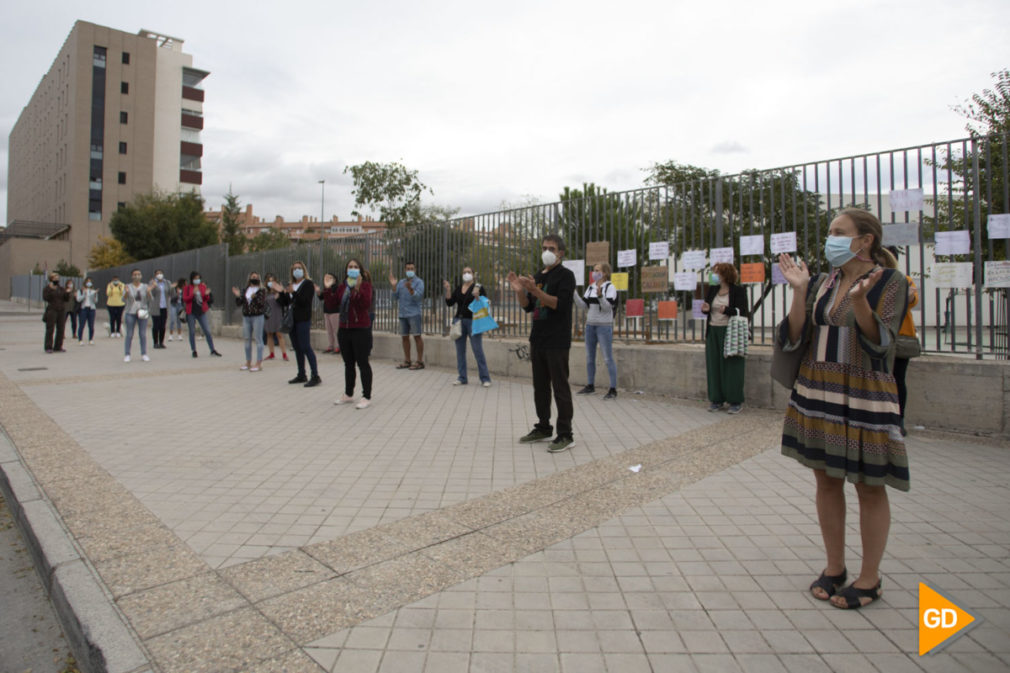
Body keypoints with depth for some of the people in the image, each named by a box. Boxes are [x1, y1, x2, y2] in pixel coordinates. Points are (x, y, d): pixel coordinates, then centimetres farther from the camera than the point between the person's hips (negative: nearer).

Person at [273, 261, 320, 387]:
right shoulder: (290, 285, 17)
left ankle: (315, 376, -10)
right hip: (292, 320, 8)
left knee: (305, 347, -11)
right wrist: (281, 292, 0)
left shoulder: (308, 284, -4)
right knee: (297, 348, 9)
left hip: (303, 320, -7)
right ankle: (301, 375, 16)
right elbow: (284, 303, 14)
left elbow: (305, 301, -15)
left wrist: (293, 292, -25)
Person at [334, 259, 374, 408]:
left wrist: (358, 288, -27)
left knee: (362, 363, -3)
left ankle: (367, 397, 4)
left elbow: (366, 304, -19)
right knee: (348, 363, 15)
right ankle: (348, 394, 27)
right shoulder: (341, 287, 12)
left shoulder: (365, 285, -5)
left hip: (361, 330, -6)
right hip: (344, 329, 6)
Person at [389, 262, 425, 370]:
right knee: (404, 337, 9)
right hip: (402, 313, 6)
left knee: (417, 336, -6)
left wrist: (410, 288, -29)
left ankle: (420, 361, -3)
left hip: (414, 313, -6)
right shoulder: (401, 282, 16)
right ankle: (407, 361, 19)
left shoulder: (419, 282, -1)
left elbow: (418, 297, -14)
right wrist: (393, 285, -3)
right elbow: (396, 296, 10)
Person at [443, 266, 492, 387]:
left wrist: (477, 297, -24)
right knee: (460, 351, 6)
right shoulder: (458, 288, 12)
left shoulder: (478, 287, -1)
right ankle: (461, 378, 13)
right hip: (459, 321, 5)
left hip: (473, 321, -5)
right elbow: (449, 303, 6)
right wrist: (448, 290, -6)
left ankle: (485, 378, 0)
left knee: (478, 350, -6)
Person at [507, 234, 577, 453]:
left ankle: (566, 435, 2)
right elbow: (528, 307, 15)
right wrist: (519, 291, -3)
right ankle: (543, 427, 26)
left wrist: (535, 290, -28)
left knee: (560, 388, -4)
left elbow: (559, 304, -20)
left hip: (557, 342, -8)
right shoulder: (538, 276, 16)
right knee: (540, 387, 14)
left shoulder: (565, 276, -7)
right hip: (538, 340, 8)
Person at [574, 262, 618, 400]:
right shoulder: (591, 287, 11)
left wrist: (600, 296, -32)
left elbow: (608, 307, -17)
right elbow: (583, 305, 7)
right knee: (589, 357, 11)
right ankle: (590, 386, 23)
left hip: (604, 326, -7)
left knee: (608, 358, -6)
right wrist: (574, 294, -4)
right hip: (590, 325, 7)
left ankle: (613, 390, -2)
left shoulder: (610, 287, -7)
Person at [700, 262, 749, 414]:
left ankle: (736, 401, 7)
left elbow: (743, 312, -9)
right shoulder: (711, 289, 11)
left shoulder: (738, 290, -5)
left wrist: (727, 310, -26)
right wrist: (706, 309, -3)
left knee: (731, 367, -3)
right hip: (713, 332, 5)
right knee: (714, 366, 6)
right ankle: (716, 400, 14)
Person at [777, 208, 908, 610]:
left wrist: (860, 300, -31)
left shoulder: (890, 282, -6)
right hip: (817, 395, 5)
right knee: (826, 480, 12)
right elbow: (793, 339, 1)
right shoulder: (823, 283, 8)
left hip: (864, 396, -5)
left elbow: (880, 344, -17)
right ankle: (834, 567, 28)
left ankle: (869, 578, 23)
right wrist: (799, 291, -8)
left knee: (869, 486, 6)